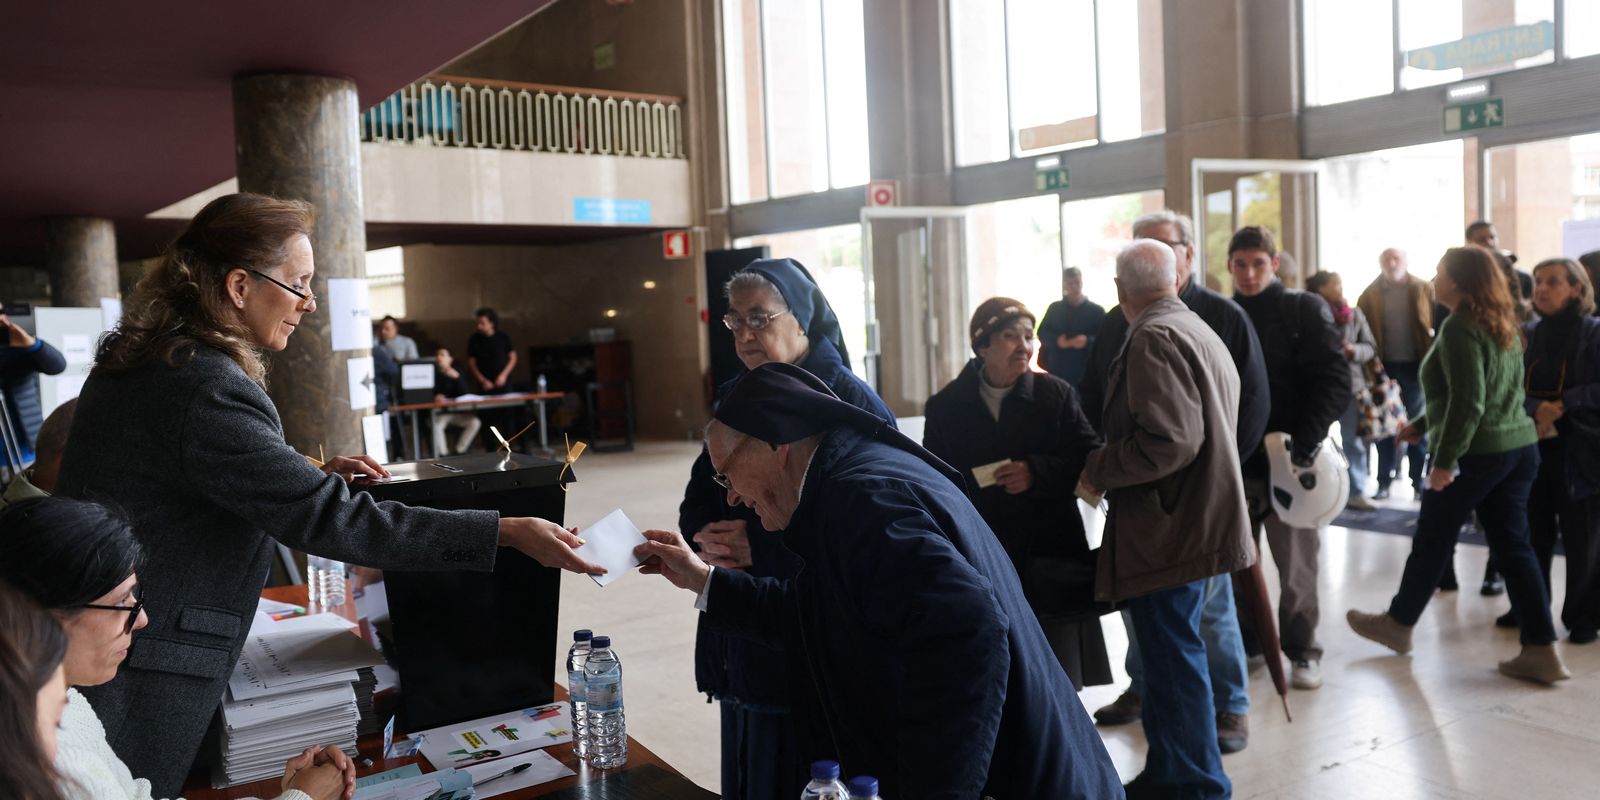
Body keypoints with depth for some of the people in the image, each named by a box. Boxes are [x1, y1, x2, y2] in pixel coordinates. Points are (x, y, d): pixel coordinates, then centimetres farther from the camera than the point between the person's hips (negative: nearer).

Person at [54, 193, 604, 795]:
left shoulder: (138, 359, 5)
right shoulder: (208, 390, -26)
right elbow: (331, 520, -30)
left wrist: (309, 475, 6)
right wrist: (511, 532, -30)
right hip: (139, 674, -9)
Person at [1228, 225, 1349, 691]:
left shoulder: (1305, 310, -1)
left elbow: (1334, 383, -8)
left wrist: (1304, 442, -20)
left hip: (1290, 460, -3)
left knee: (1296, 565, 6)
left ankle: (1302, 651, 20)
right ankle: (1244, 644, 24)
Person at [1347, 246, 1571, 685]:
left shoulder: (1460, 327, -15)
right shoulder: (1502, 324, 13)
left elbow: (1468, 401, -22)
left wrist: (1445, 459, -19)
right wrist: (1423, 424, 27)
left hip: (1477, 452, -8)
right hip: (1520, 446, 8)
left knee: (1431, 542, 8)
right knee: (1513, 547, 10)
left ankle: (1398, 624, 26)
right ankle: (1542, 650, 10)